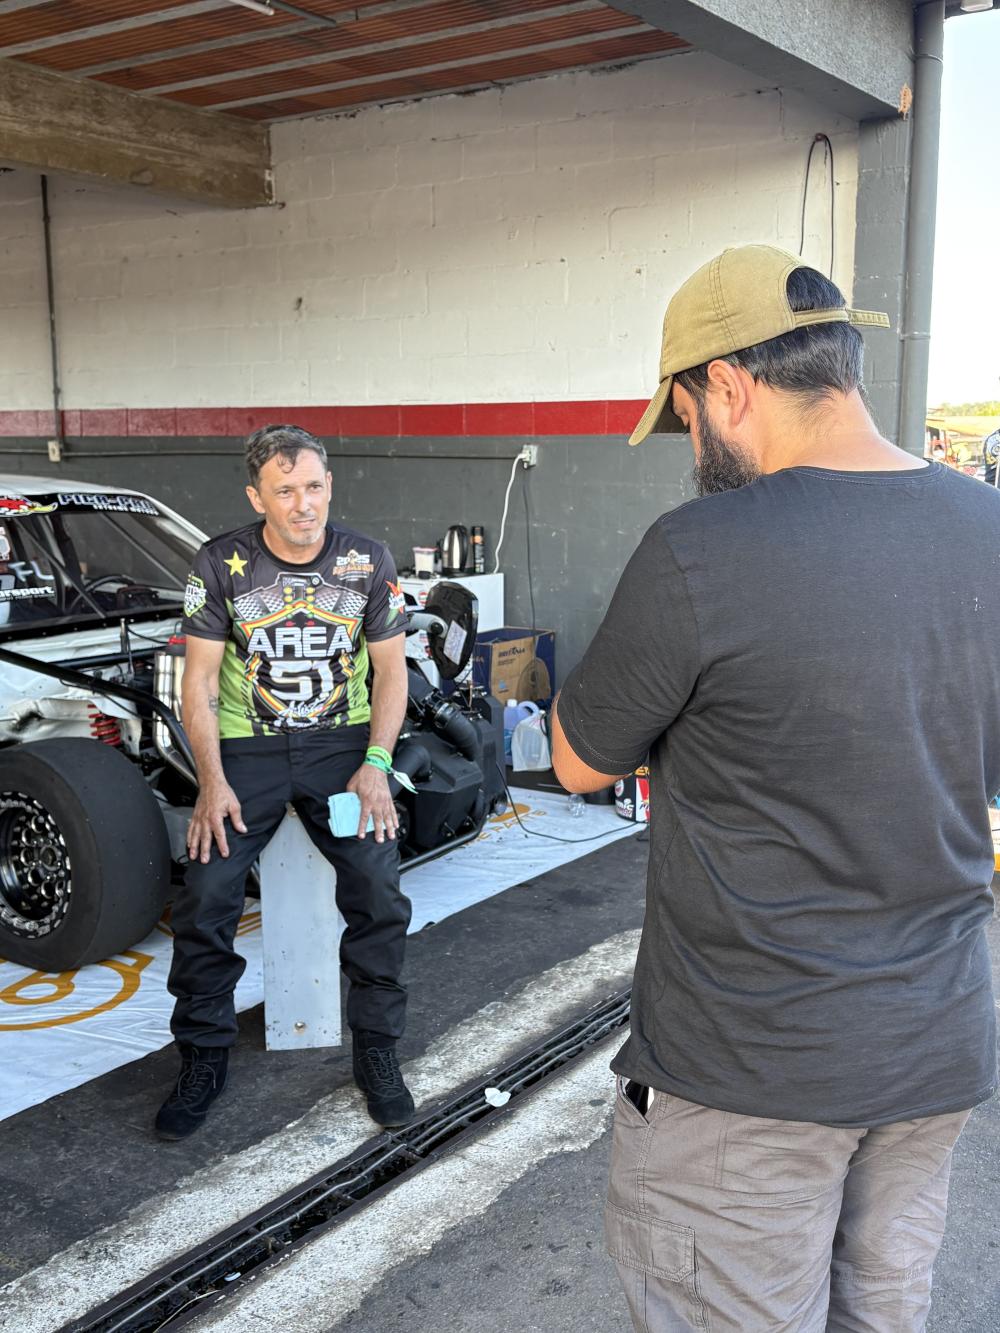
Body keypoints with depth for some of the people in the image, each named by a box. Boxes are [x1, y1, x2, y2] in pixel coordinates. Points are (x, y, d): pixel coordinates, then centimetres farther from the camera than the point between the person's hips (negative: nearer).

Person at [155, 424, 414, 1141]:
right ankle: (204, 1060, 7)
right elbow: (200, 678, -1)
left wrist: (376, 764, -10)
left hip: (344, 741, 1)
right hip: (247, 747, 0)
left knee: (380, 889, -16)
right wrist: (212, 780, -12)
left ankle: (377, 1049, 6)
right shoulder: (221, 565, -5)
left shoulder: (368, 562, -1)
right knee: (205, 897, -14)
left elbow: (391, 670, 4)